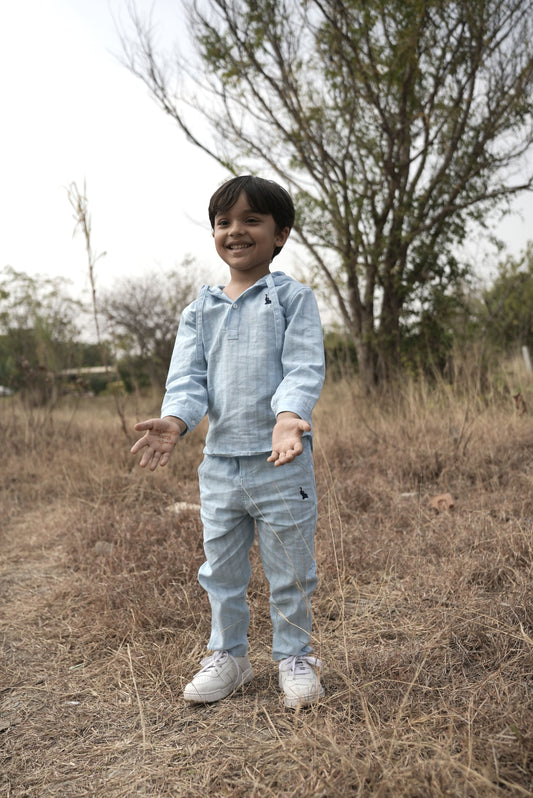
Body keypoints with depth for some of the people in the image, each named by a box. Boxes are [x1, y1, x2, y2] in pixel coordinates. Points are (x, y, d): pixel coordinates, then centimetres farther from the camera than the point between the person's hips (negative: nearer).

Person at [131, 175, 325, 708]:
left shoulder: (292, 298, -2)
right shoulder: (201, 309, 9)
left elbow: (303, 368, -11)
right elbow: (188, 375, 1)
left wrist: (288, 417, -31)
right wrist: (173, 420, -20)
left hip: (281, 460, -4)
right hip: (219, 460, 4)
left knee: (290, 570, 9)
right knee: (220, 568, 16)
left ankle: (294, 656, 30)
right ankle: (227, 654, 35)